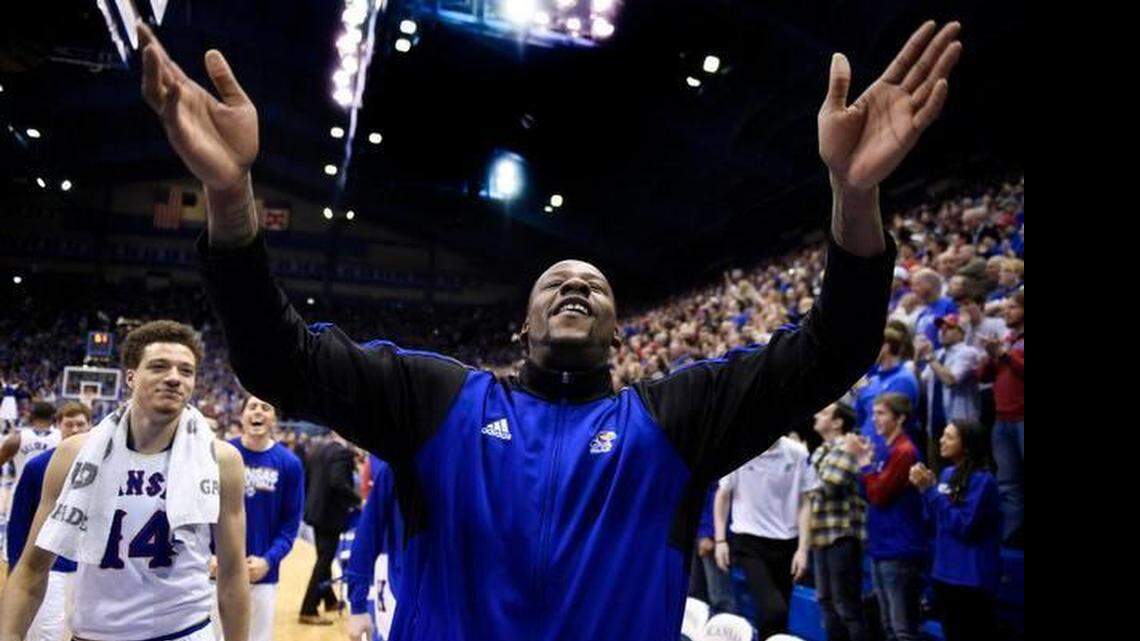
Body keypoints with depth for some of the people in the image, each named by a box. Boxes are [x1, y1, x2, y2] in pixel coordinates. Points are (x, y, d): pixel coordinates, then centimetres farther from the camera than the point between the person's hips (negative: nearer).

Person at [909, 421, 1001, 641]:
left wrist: (931, 490, -21)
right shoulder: (948, 473, 7)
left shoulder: (982, 479, -16)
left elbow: (964, 526, -22)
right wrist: (925, 488, -3)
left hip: (971, 577, -8)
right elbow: (935, 521, 12)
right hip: (945, 571, 8)